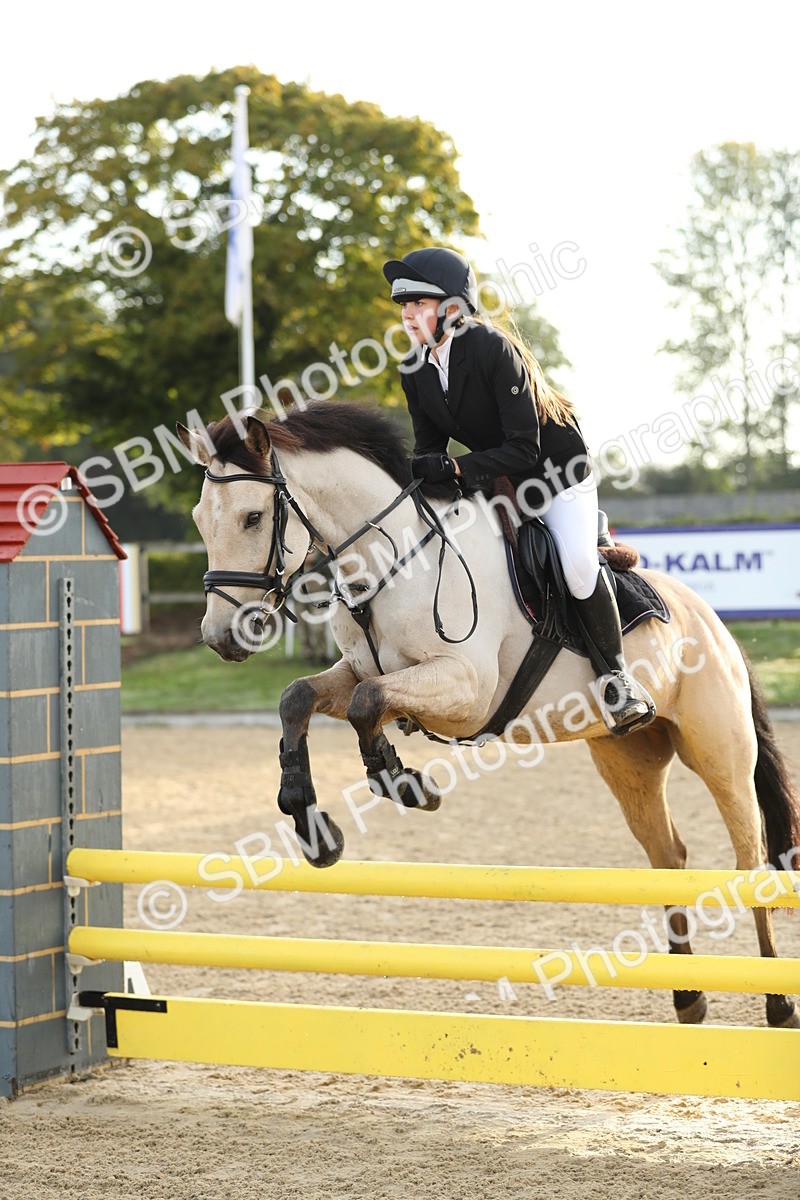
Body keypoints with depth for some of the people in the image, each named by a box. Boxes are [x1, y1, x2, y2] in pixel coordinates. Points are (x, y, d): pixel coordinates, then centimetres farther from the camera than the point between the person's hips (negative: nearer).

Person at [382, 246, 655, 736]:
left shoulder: (495, 349, -29)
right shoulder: (415, 372, -8)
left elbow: (524, 447, -32)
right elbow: (429, 447, -3)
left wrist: (456, 468, -41)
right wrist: (419, 476, -26)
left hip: (557, 468, -8)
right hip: (497, 480, 8)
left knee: (577, 563, -25)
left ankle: (617, 674, -12)